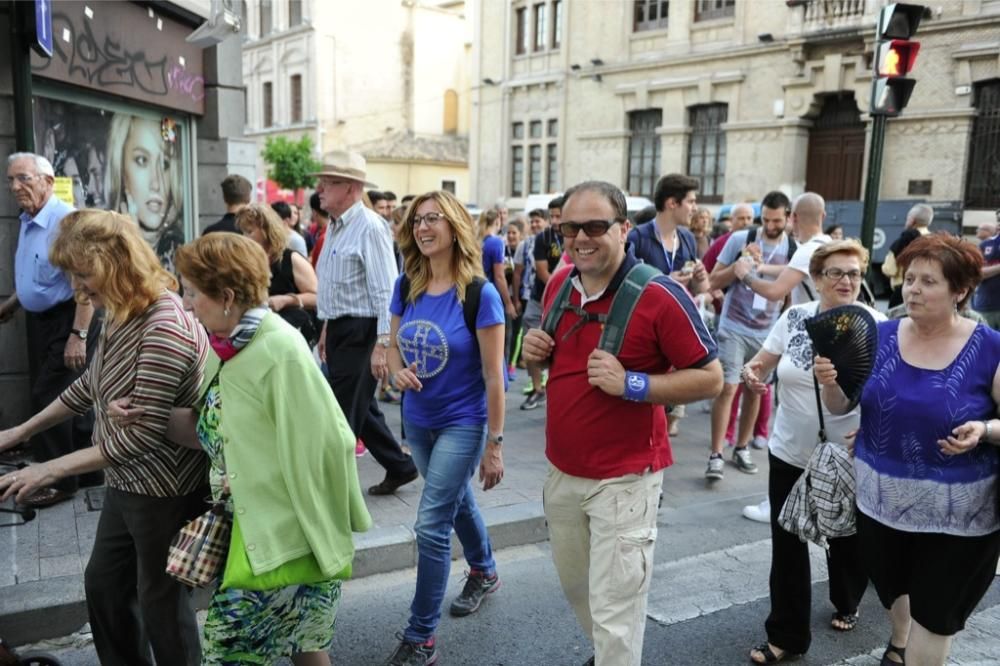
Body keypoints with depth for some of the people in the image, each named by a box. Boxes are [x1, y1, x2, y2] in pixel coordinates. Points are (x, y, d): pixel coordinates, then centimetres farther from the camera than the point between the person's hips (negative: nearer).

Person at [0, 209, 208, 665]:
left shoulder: (163, 330, -28)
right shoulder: (120, 315, 2)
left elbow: (143, 434, -28)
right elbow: (91, 385, 17)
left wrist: (52, 469, -22)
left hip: (165, 491, -9)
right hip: (126, 485, 9)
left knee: (159, 598, 10)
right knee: (103, 585, 24)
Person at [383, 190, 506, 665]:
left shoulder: (480, 294, -19)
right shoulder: (406, 287, -3)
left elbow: (493, 376, -16)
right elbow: (394, 346, 9)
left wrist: (494, 444, -13)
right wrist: (397, 372, -16)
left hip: (463, 423, -6)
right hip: (417, 421, 6)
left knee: (431, 525, -6)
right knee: (457, 501, 25)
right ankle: (485, 572, 52)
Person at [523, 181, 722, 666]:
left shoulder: (660, 296, -18)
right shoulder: (559, 284, 2)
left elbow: (710, 379, -14)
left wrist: (631, 383, -25)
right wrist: (537, 350, -6)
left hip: (624, 478, -7)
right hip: (561, 470, 7)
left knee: (613, 611, 2)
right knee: (575, 586, 25)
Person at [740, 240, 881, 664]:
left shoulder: (875, 325, -12)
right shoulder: (793, 317, -3)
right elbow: (762, 363, 5)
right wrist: (751, 372, -19)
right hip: (790, 453, 2)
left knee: (845, 540, 19)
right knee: (787, 547, 5)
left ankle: (846, 605, 49)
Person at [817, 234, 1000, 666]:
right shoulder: (879, 336, -5)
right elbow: (841, 407, 0)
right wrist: (830, 383, -21)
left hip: (955, 511, -3)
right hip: (881, 497, 4)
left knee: (935, 612, 10)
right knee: (891, 588, 25)